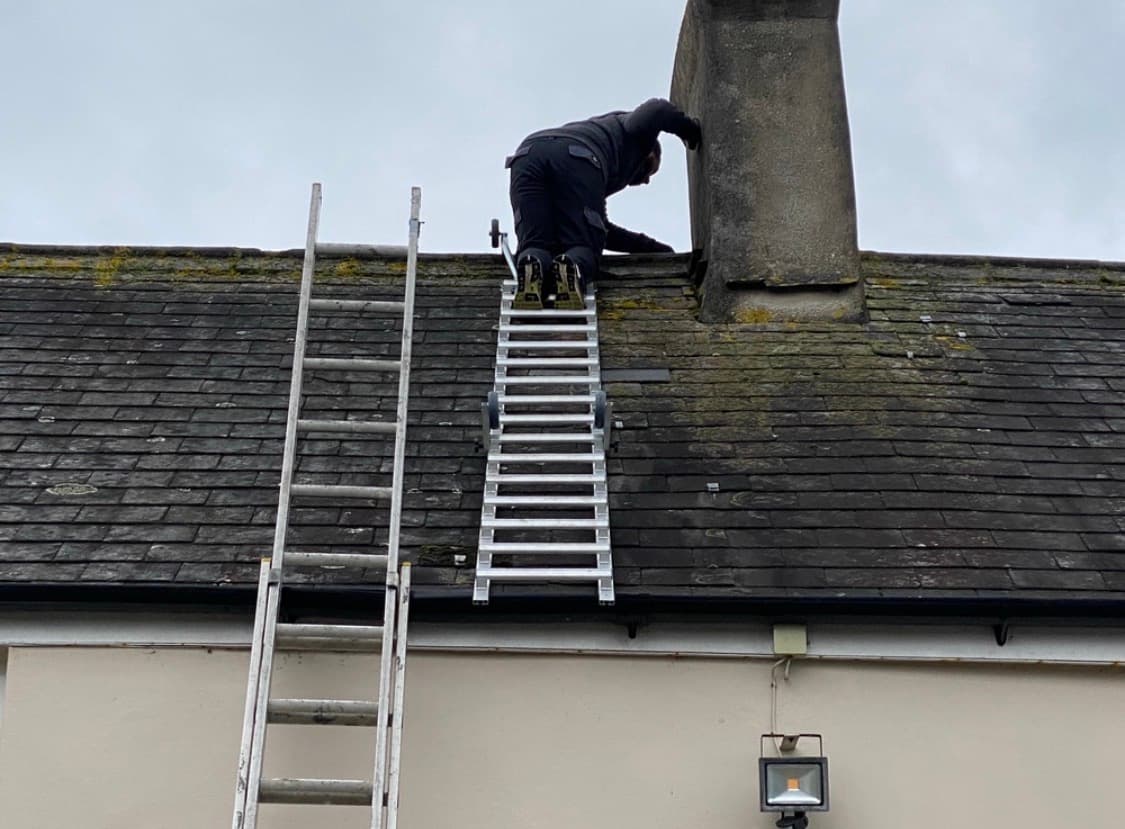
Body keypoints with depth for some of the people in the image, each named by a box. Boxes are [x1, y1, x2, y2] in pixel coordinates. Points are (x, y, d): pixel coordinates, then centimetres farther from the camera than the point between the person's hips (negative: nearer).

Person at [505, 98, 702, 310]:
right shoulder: (634, 130, 35)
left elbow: (603, 230, 44)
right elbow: (657, 109, 10)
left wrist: (654, 247, 45)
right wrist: (690, 129, 29)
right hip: (576, 157, -5)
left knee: (535, 244, 0)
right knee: (582, 244, 1)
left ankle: (530, 266, -34)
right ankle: (573, 268, -31)